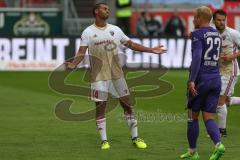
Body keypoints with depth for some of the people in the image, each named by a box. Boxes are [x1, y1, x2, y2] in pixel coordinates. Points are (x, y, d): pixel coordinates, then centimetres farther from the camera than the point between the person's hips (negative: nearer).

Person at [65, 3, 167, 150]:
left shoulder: (115, 30, 8)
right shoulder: (88, 32, -2)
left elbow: (131, 44, 15)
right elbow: (82, 52, -9)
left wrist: (151, 50, 10)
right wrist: (74, 64, -29)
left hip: (117, 74, 3)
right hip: (99, 76, -3)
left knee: (127, 103, 2)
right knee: (100, 106, -1)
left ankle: (135, 138, 9)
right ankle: (104, 140, 7)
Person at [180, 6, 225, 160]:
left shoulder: (198, 34, -9)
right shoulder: (217, 35, 13)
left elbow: (197, 57, -21)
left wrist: (192, 80, -25)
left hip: (201, 79, -6)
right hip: (216, 79, 6)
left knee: (193, 115, 9)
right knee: (208, 117, 4)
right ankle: (218, 144, -21)